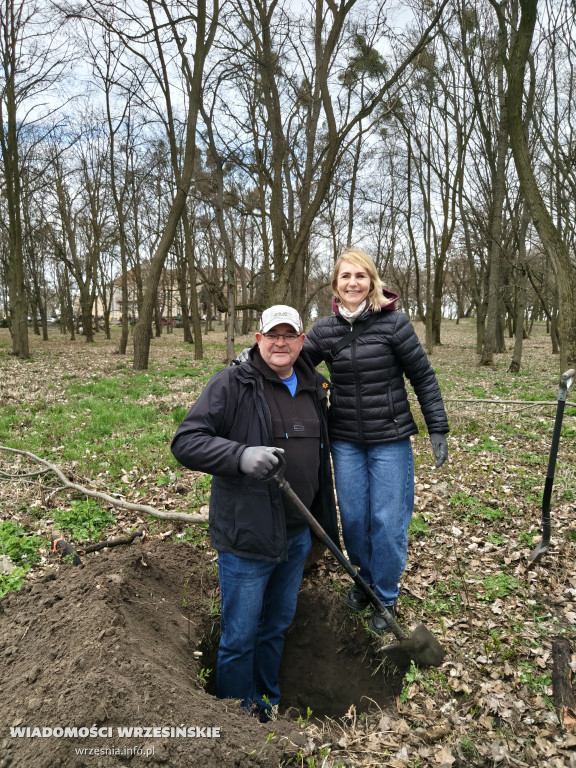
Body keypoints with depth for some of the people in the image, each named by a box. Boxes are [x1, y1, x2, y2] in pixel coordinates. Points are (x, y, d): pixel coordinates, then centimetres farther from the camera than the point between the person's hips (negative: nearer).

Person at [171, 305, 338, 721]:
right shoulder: (232, 384, -11)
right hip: (246, 535, -6)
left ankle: (269, 705, 44)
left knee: (278, 625, 22)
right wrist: (241, 455, -34)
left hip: (297, 535, 6)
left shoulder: (313, 389, 9)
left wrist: (328, 524, 18)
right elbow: (186, 442, -18)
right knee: (240, 635, 8)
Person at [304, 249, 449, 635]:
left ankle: (386, 597, 28)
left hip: (390, 439, -3)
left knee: (387, 521, 4)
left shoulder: (393, 323, -11)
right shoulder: (325, 329, -1)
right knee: (353, 517, 12)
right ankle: (365, 577, 40)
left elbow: (424, 377, -6)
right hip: (345, 440, 3)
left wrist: (438, 429, -4)